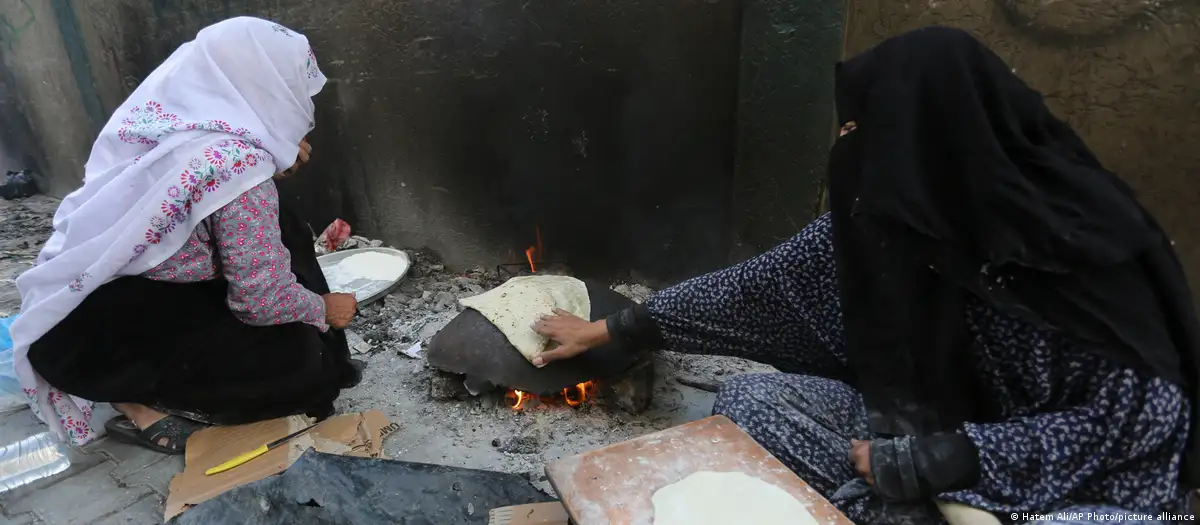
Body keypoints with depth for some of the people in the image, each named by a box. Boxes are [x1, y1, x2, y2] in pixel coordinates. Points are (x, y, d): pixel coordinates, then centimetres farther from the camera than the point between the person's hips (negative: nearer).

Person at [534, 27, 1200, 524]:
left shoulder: (1083, 239, -23)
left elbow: (1146, 412, -20)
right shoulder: (882, 212, -9)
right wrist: (610, 329, 0)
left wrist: (917, 465, -23)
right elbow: (763, 285, -4)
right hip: (924, 427, 5)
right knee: (750, 399, -14)